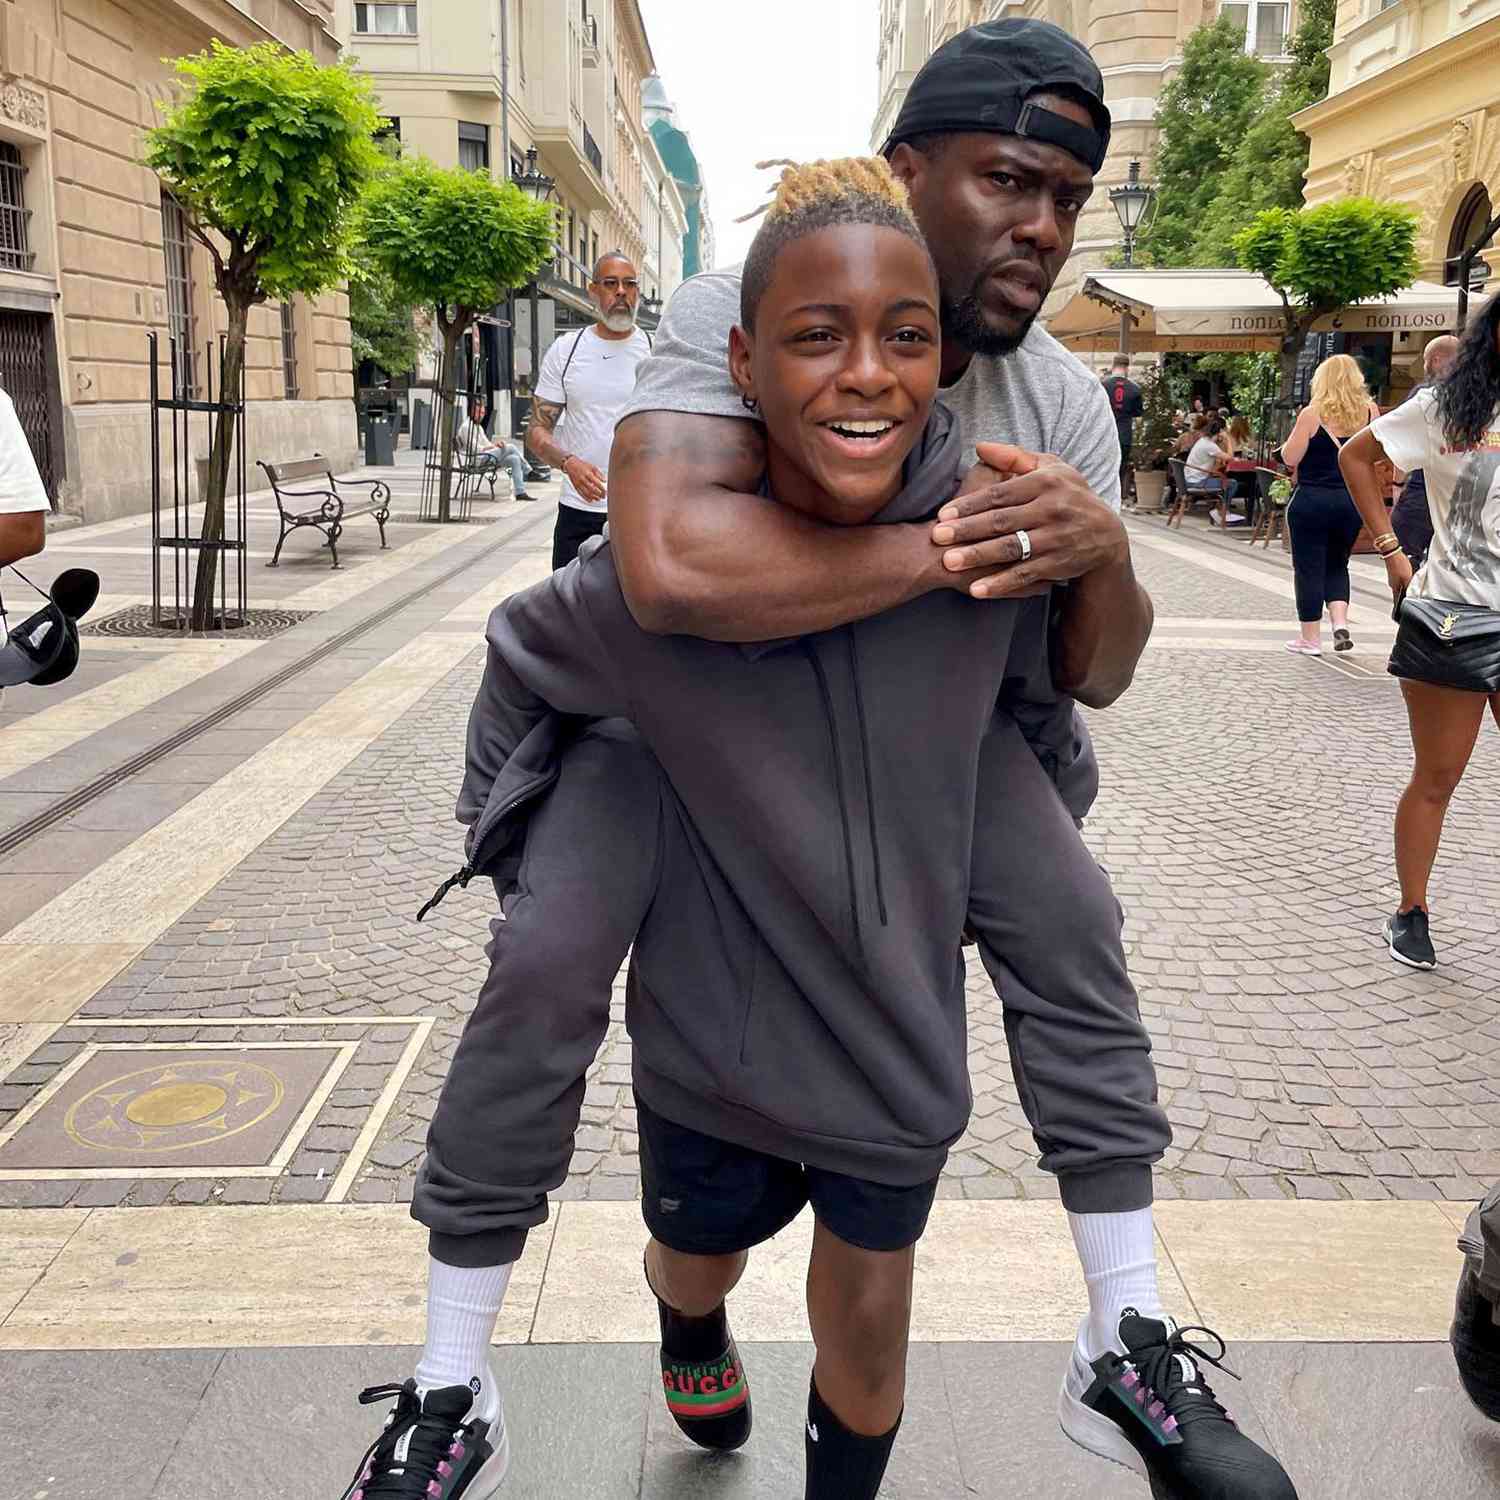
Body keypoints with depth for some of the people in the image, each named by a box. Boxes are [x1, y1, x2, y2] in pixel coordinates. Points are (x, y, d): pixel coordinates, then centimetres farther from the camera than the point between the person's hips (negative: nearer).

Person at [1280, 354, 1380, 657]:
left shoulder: (1312, 413, -11)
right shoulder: (1370, 412, -1)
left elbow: (1290, 458, -11)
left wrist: (1289, 442, 8)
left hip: (1312, 500, -4)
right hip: (1352, 500, 4)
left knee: (1309, 567, 5)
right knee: (1336, 564, 21)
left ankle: (1311, 639, 9)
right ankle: (1340, 623, 3)